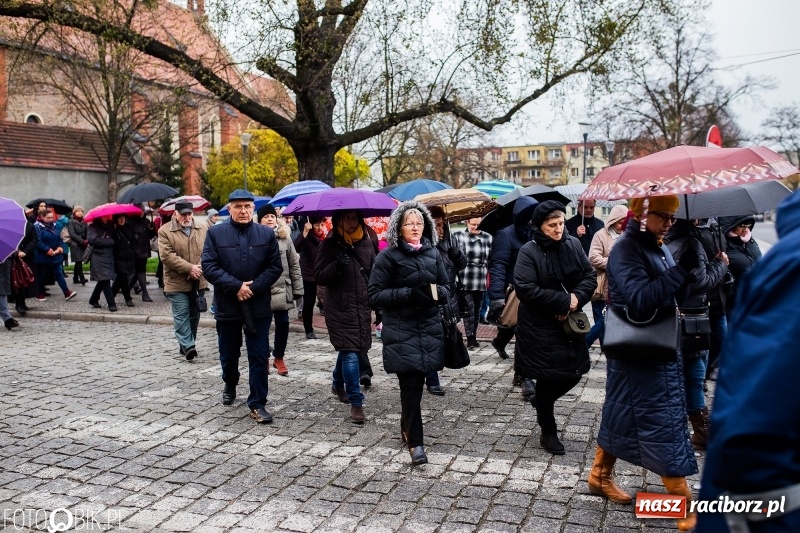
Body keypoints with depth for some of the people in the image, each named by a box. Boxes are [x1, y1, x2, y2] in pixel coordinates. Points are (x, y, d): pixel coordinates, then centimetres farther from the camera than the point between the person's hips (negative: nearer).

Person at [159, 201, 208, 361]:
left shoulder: (203, 229, 6)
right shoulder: (165, 231, -5)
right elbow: (167, 256, -14)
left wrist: (200, 268, -14)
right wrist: (189, 268, -19)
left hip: (198, 281, 4)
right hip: (177, 282, -4)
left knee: (194, 315, 12)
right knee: (181, 315, -5)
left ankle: (187, 345, 25)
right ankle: (188, 346, -4)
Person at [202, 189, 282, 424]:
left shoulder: (266, 234, 2)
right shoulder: (215, 233, -1)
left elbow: (275, 267, -2)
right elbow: (208, 266, -9)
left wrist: (253, 286, -15)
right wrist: (236, 286, -18)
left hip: (258, 305, 0)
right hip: (227, 305, 0)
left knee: (259, 357, -1)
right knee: (229, 354, 17)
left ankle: (257, 404, 8)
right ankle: (230, 385, 46)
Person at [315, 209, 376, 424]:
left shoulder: (366, 242, 7)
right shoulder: (330, 244, -5)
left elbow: (373, 273, 15)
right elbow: (318, 277, -6)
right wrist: (336, 266, -24)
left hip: (363, 308, 5)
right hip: (340, 309, -5)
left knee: (347, 350, 17)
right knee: (350, 353, -9)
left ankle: (338, 385, 42)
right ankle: (356, 402, -2)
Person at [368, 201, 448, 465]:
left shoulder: (432, 253, 8)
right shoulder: (388, 257, -5)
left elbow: (445, 286, 15)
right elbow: (375, 296, -8)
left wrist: (435, 291, -9)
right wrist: (410, 293, -19)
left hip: (429, 328, 4)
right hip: (401, 331, -4)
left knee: (415, 384, 12)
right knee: (411, 386, -7)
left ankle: (407, 427, 35)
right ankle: (415, 442, 4)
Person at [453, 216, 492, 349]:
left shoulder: (488, 238, 7)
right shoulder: (458, 236, -2)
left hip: (481, 281, 4)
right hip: (464, 281, -3)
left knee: (477, 310, 11)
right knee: (469, 310, -7)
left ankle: (474, 336, 22)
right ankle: (470, 338, -3)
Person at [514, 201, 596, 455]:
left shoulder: (573, 245, 3)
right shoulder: (529, 252, -13)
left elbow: (590, 277, 5)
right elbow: (526, 289, -22)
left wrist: (576, 299, -15)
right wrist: (564, 300, -21)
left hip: (570, 323, 5)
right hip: (541, 328, -5)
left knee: (573, 373, 9)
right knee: (547, 379, 3)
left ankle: (543, 405, 38)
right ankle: (548, 432, 22)